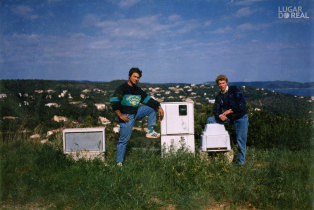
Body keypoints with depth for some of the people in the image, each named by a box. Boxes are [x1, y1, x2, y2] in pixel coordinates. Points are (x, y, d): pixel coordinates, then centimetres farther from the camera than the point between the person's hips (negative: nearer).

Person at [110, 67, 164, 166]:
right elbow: (114, 102, -17)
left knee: (152, 107, -1)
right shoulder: (122, 88, -11)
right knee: (123, 140, -5)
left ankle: (150, 131, 2)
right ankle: (119, 162, 6)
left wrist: (159, 107, -1)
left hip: (136, 113, 6)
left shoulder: (138, 90, 10)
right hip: (126, 117, -6)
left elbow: (148, 99, 11)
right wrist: (120, 115, -20)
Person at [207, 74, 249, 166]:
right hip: (229, 117, 5)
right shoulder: (219, 97, 7)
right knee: (210, 120, -4)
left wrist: (230, 110, -17)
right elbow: (215, 109, 1)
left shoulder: (234, 90, -7)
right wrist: (220, 115, -22)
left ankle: (241, 161, 9)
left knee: (241, 139, -5)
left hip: (241, 117, -5)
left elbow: (242, 102, -15)